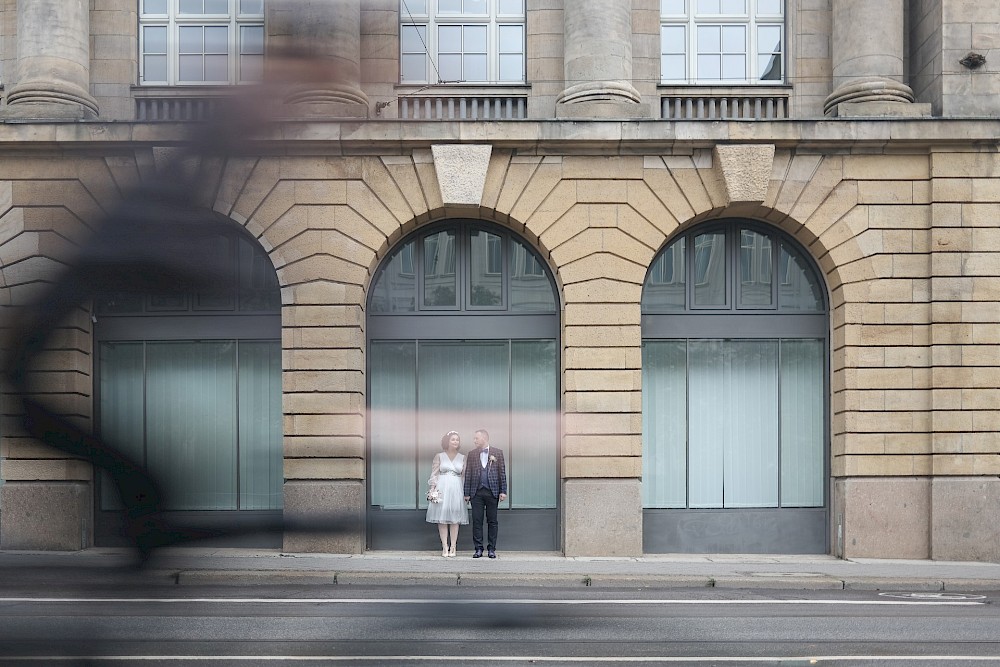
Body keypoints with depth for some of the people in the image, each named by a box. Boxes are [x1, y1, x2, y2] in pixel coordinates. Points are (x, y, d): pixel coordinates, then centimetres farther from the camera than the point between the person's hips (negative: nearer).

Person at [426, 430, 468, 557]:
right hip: (442, 489, -1)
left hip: (456, 490, 1)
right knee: (442, 519, -4)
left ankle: (453, 547, 2)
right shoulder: (439, 456, 7)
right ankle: (444, 547, -2)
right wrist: (432, 489, -5)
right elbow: (434, 474, 5)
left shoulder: (462, 458, 11)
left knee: (455, 519, -1)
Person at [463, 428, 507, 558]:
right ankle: (478, 549, 6)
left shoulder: (497, 452, 4)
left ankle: (491, 549, 9)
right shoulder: (472, 454, 10)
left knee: (492, 521, 3)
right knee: (477, 521, 1)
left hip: (492, 492, -2)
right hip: (476, 492, 2)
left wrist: (503, 491, -3)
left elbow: (502, 472, 3)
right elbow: (468, 474, 9)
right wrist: (467, 493, 4)